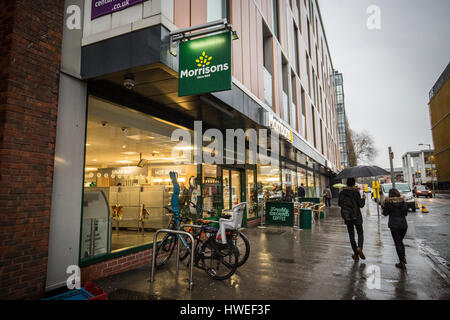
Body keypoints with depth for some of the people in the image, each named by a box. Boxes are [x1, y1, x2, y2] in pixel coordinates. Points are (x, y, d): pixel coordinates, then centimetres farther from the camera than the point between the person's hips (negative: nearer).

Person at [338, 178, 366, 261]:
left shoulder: (342, 192, -3)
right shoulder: (356, 192, -12)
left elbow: (339, 204, 5)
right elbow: (361, 205, -11)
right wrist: (363, 199, 7)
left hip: (347, 216, 2)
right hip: (356, 216, -2)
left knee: (351, 234, 11)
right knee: (360, 233, 12)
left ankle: (356, 254, 14)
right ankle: (359, 247, -13)